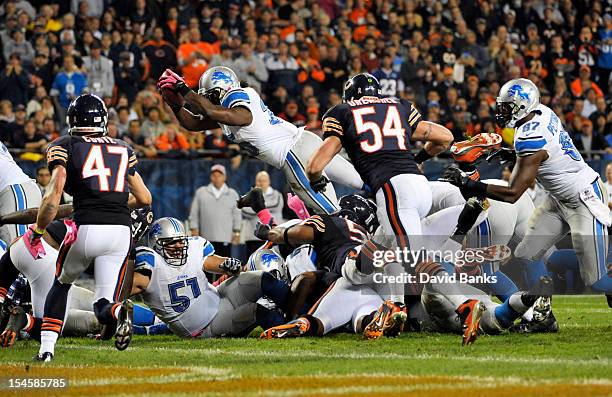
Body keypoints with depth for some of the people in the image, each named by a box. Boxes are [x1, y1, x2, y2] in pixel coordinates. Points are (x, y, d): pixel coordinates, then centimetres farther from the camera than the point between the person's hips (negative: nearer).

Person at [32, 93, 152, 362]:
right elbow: (144, 199, 22)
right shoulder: (123, 149, 18)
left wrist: (37, 232, 4)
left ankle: (46, 348, 13)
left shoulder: (65, 147, 6)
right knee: (103, 306, 6)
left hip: (86, 228, -2)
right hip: (121, 231, 2)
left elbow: (53, 197, -7)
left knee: (61, 285, 26)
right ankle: (117, 311, -30)